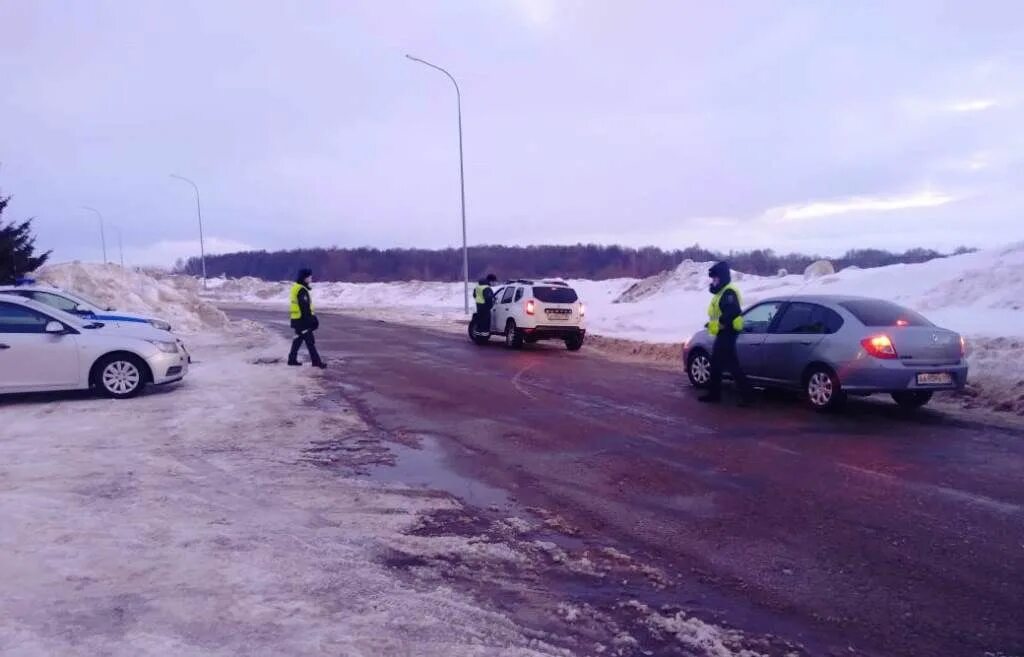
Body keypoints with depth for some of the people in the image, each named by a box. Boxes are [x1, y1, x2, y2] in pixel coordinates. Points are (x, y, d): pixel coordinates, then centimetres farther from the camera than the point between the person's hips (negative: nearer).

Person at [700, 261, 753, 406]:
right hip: (722, 333, 11)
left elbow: (731, 313, -26)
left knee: (731, 364, -12)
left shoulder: (729, 292, -15)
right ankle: (714, 393, 22)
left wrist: (717, 324, -22)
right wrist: (713, 325, 11)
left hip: (727, 333, -11)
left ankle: (747, 394, -10)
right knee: (715, 364, 15)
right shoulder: (721, 292, 20)